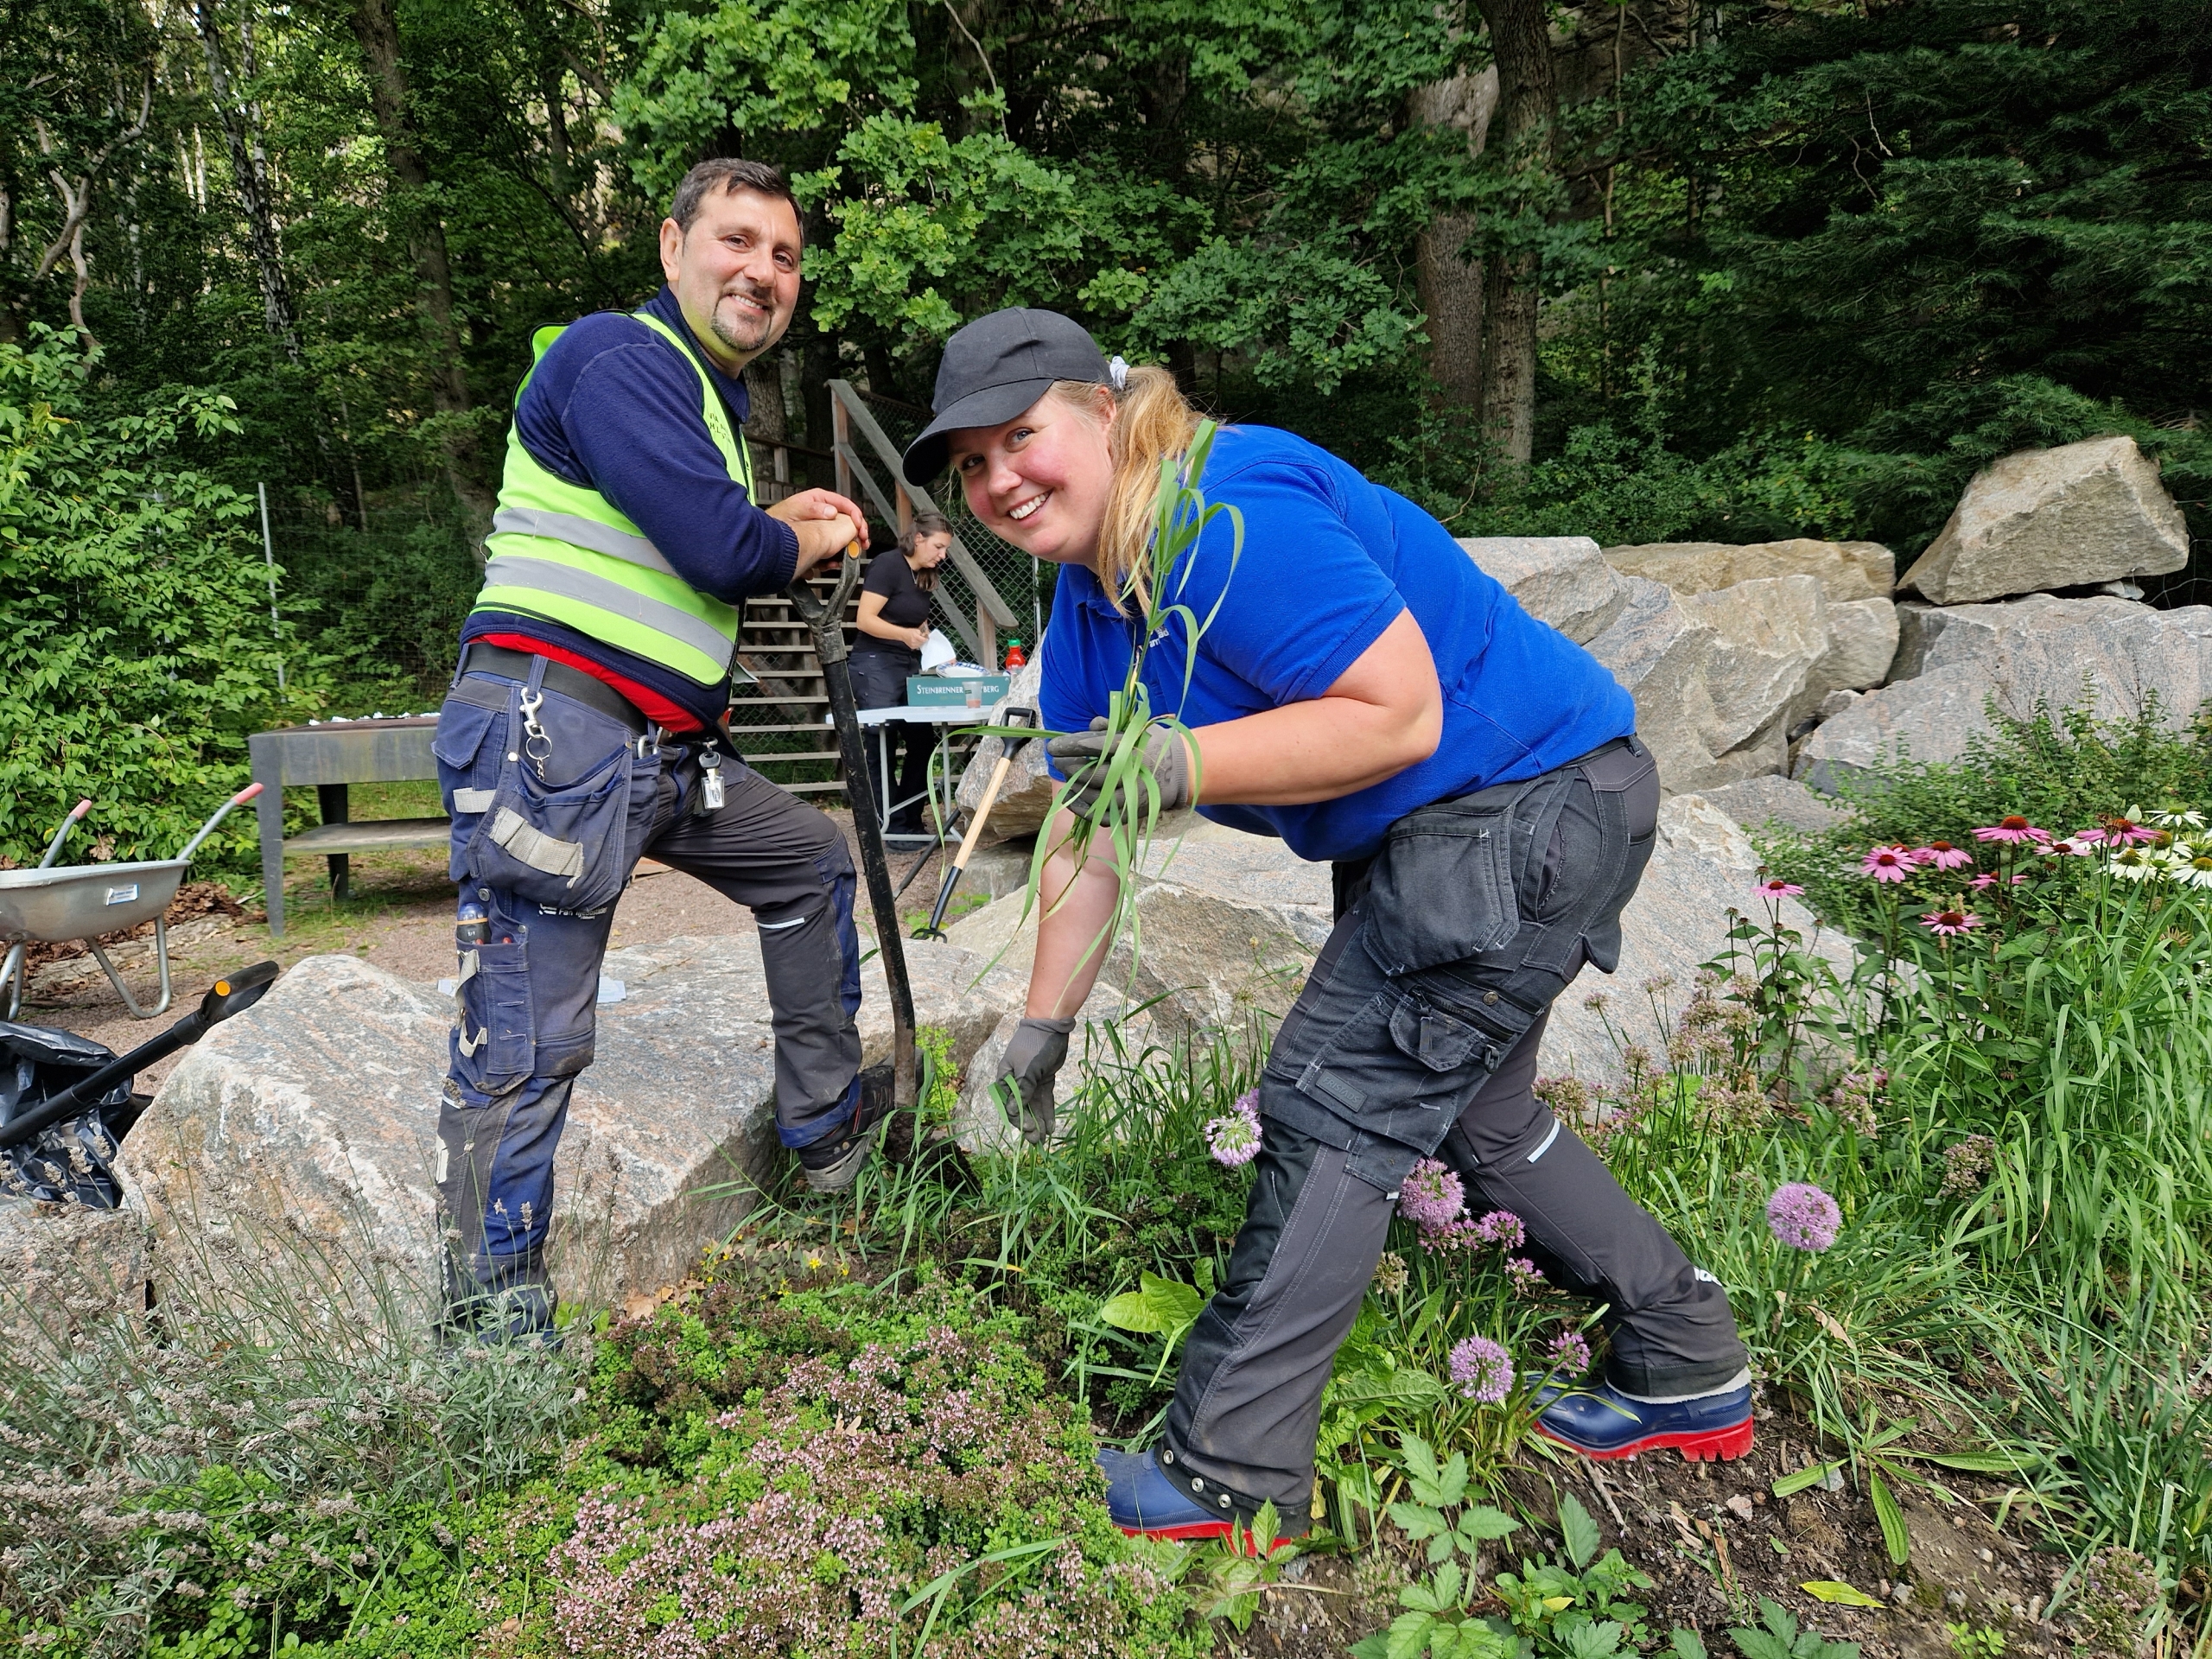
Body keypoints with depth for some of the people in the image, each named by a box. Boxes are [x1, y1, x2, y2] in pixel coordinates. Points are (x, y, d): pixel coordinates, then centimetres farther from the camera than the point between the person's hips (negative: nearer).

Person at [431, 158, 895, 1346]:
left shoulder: (710, 397, 23)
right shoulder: (621, 358, -9)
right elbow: (722, 549, -19)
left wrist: (786, 523, 12)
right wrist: (812, 537, 2)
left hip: (665, 754, 10)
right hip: (552, 729, -10)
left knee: (811, 860, 22)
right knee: (524, 1053, -8)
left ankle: (827, 1128, 33)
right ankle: (491, 1330, 3)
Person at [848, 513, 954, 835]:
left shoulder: (923, 578, 16)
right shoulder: (887, 566, -9)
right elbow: (866, 619, -16)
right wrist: (904, 634, -29)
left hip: (909, 667, 8)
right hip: (876, 665, -8)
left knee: (923, 740, 1)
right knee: (882, 746, -6)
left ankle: (911, 822, 10)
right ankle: (894, 826, -1)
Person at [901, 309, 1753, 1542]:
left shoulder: (1226, 520, -25)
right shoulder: (1089, 606, 6)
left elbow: (1402, 716, -28)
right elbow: (1085, 827, 10)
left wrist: (1183, 766, -32)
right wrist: (1045, 1023, 11)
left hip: (1527, 806, -10)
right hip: (1427, 838, 11)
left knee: (1336, 1107, -9)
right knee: (1468, 1110, 19)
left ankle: (1231, 1476, 3)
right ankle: (1691, 1371, 36)